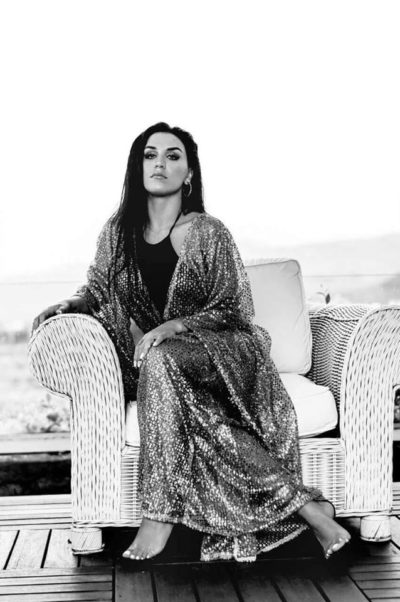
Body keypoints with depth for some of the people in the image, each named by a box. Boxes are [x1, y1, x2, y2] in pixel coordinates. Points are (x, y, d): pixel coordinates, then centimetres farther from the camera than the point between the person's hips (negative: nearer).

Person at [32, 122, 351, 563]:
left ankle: (161, 513, -34)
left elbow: (232, 310, -6)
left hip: (218, 353, -4)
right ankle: (297, 502, -28)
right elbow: (96, 292, 17)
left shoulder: (208, 233, -4)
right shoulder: (118, 232, 8)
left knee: (160, 361, -37)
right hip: (154, 363, 4)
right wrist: (65, 306, -6)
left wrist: (169, 328, -21)